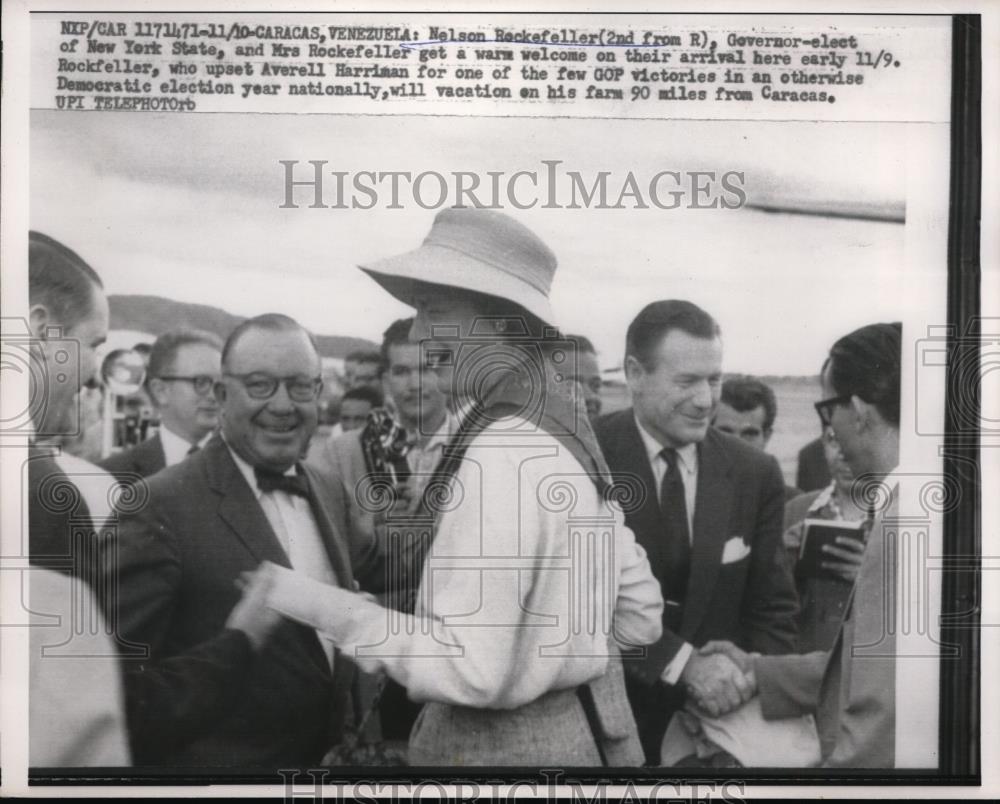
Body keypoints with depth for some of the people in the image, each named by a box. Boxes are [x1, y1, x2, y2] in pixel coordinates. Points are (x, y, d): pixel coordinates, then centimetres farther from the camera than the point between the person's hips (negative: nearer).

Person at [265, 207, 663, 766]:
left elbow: (470, 669, -26)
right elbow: (640, 616, 7)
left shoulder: (496, 455, -24)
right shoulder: (566, 429, 2)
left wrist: (328, 607, -18)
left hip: (509, 746, -8)